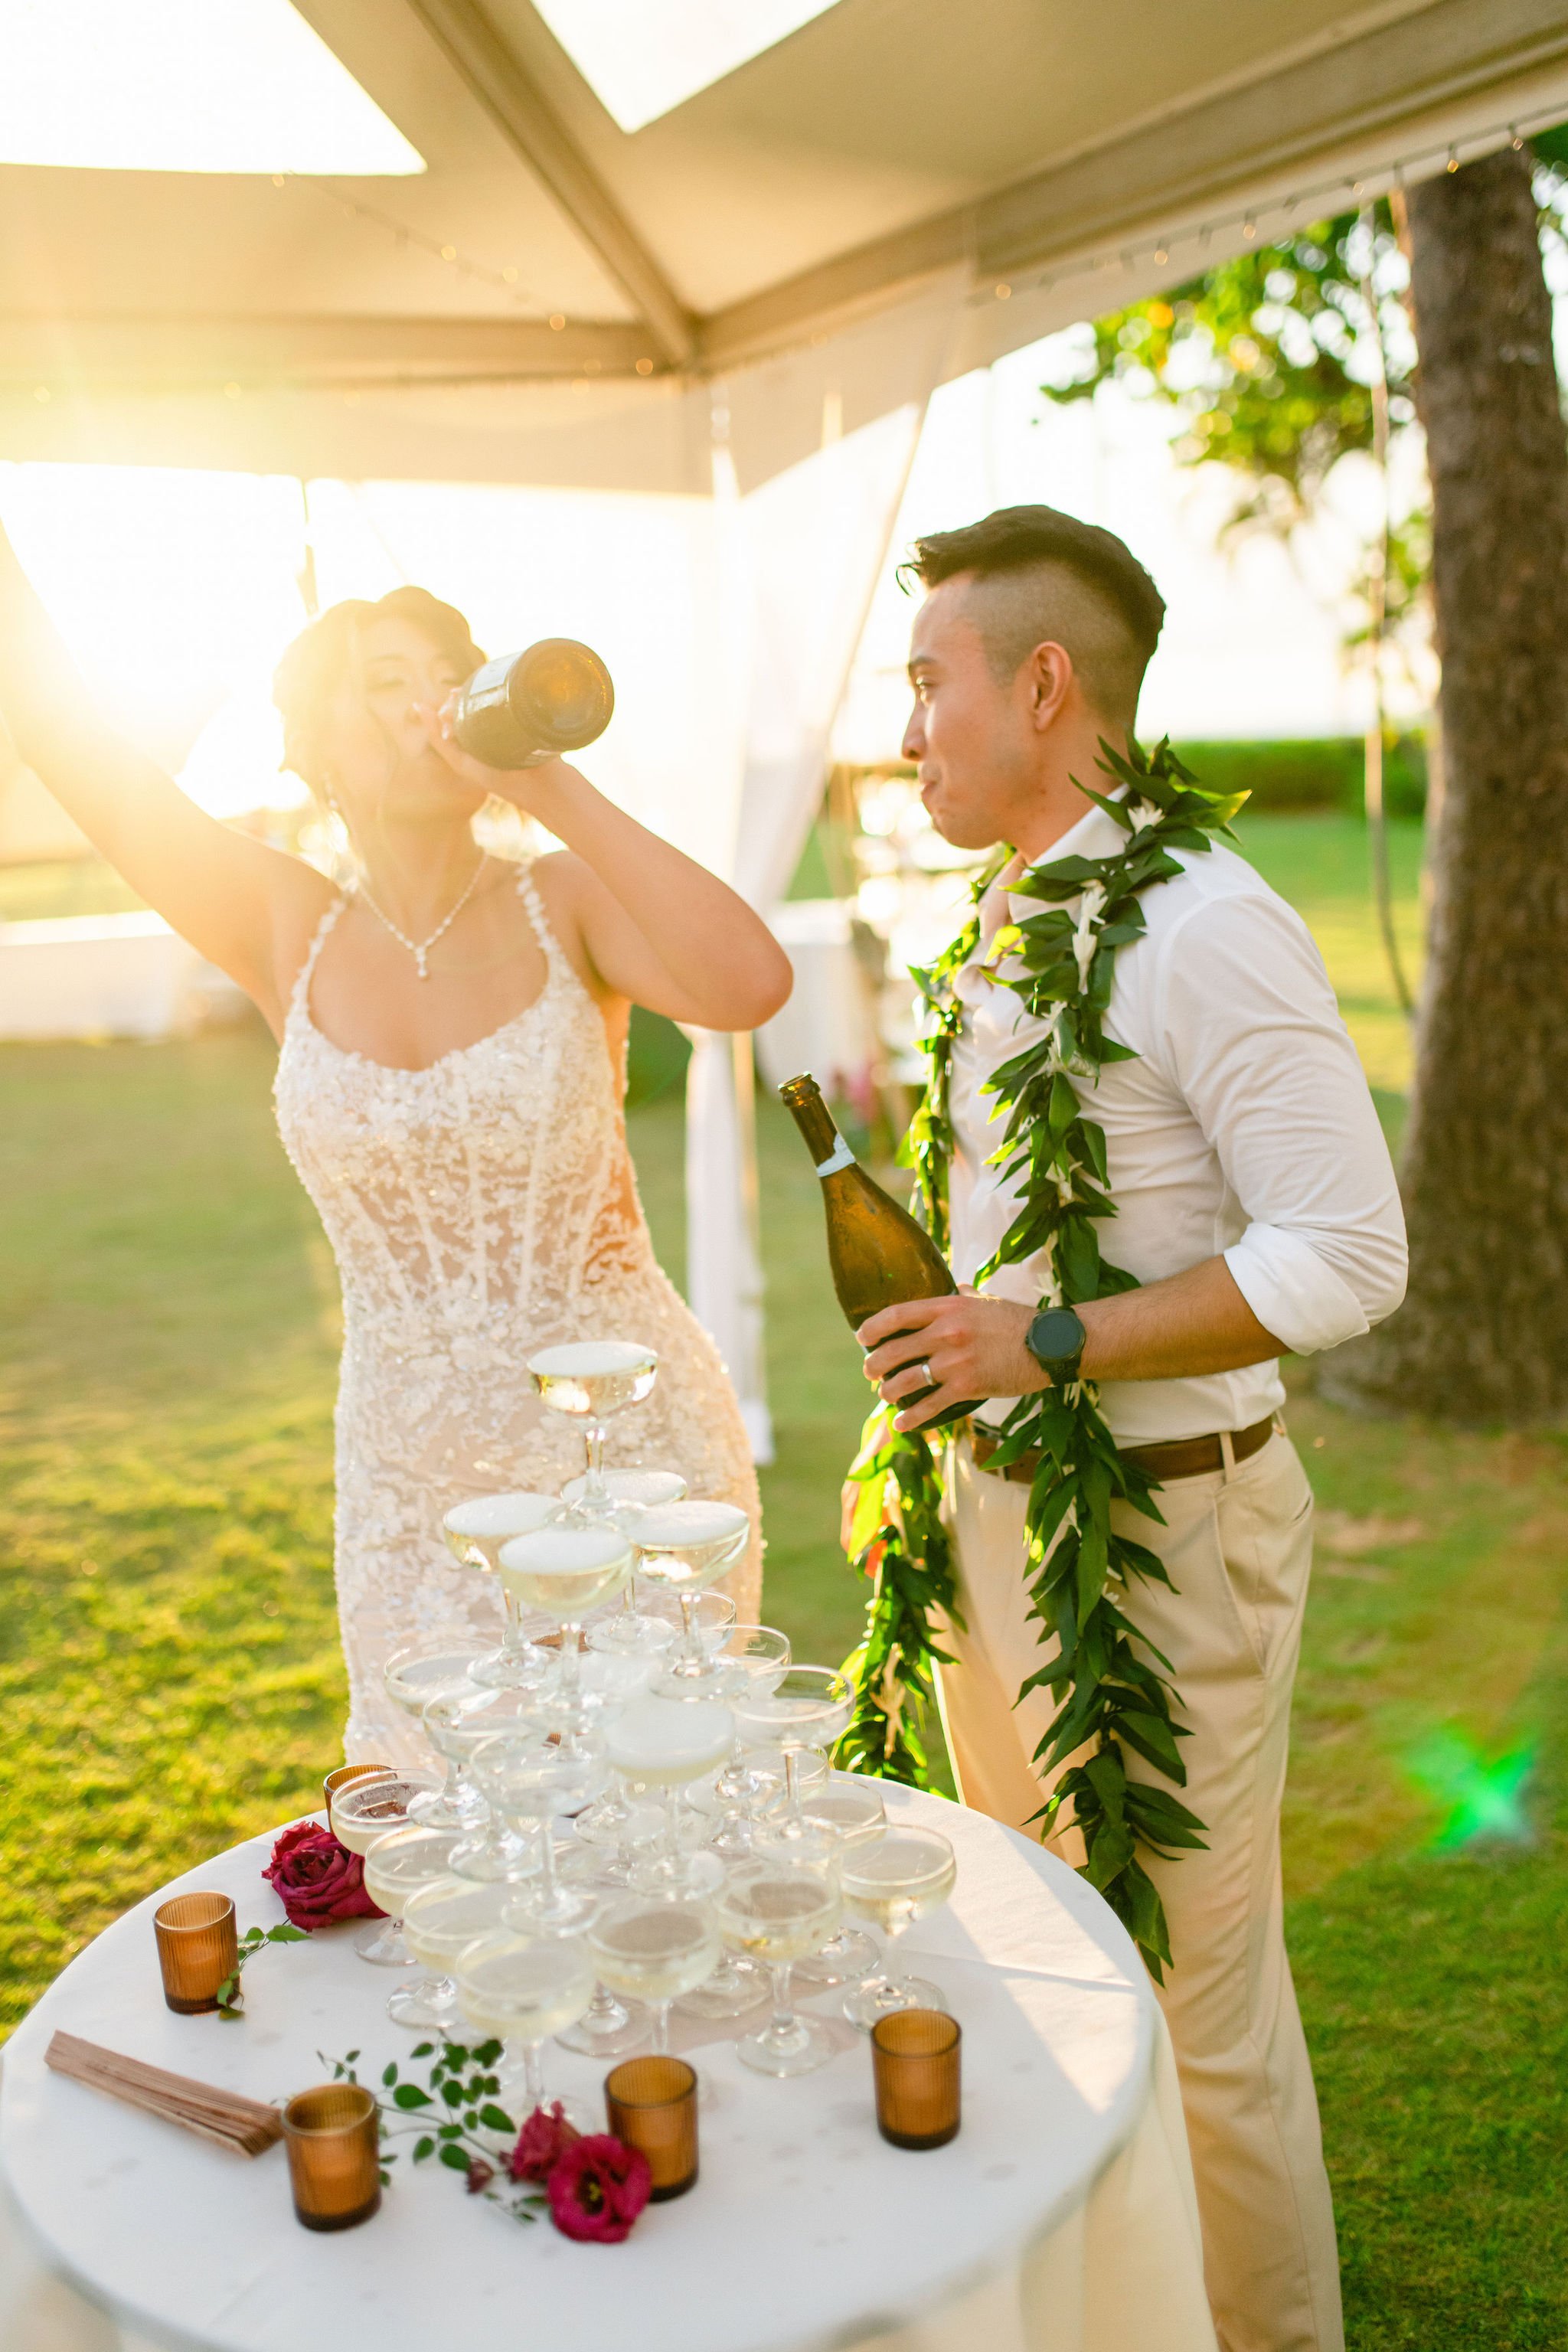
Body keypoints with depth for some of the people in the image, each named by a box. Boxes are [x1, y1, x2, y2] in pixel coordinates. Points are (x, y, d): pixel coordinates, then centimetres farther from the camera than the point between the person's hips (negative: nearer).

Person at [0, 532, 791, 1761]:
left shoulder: (565, 905, -7)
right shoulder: (288, 935, 0)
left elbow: (749, 985, -27)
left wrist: (551, 784, -23)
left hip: (631, 1445, -2)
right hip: (417, 1478, 2)